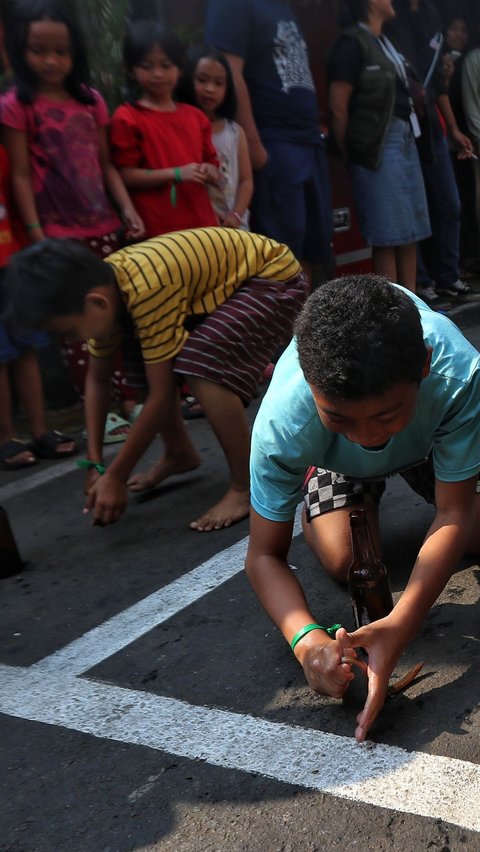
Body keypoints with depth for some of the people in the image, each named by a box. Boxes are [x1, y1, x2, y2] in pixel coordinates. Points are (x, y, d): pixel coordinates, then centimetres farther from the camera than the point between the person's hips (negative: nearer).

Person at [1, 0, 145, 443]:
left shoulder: (91, 101, 10)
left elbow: (106, 163, 14)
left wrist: (127, 208, 1)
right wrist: (37, 236, -12)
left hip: (101, 228, 5)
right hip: (58, 235, -5)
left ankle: (128, 400, 22)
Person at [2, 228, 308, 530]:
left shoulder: (147, 291, -35)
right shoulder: (104, 284, -9)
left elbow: (162, 395, -28)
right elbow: (97, 378, 3)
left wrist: (116, 477, -19)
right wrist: (95, 463, 1)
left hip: (275, 276, -8)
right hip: (224, 280, 9)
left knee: (201, 364, -30)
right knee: (140, 359, 6)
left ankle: (247, 487, -15)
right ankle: (180, 454, 23)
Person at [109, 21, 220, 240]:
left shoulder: (195, 116, 14)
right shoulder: (127, 118, -2)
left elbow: (211, 162, 21)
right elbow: (125, 175, -8)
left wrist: (209, 172, -4)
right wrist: (176, 173, -16)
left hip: (201, 225, 5)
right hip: (155, 231, -5)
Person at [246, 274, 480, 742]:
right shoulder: (284, 422, -44)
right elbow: (265, 555, -33)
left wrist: (399, 627, -52)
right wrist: (306, 638, -53)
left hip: (429, 437, 1)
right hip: (334, 458, -1)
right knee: (347, 563, -16)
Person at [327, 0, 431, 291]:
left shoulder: (385, 42, 17)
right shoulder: (352, 42, -9)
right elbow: (338, 107, -12)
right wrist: (352, 154, -4)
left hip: (406, 139, 8)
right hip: (380, 144, -8)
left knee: (410, 229, 9)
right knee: (387, 234, -5)